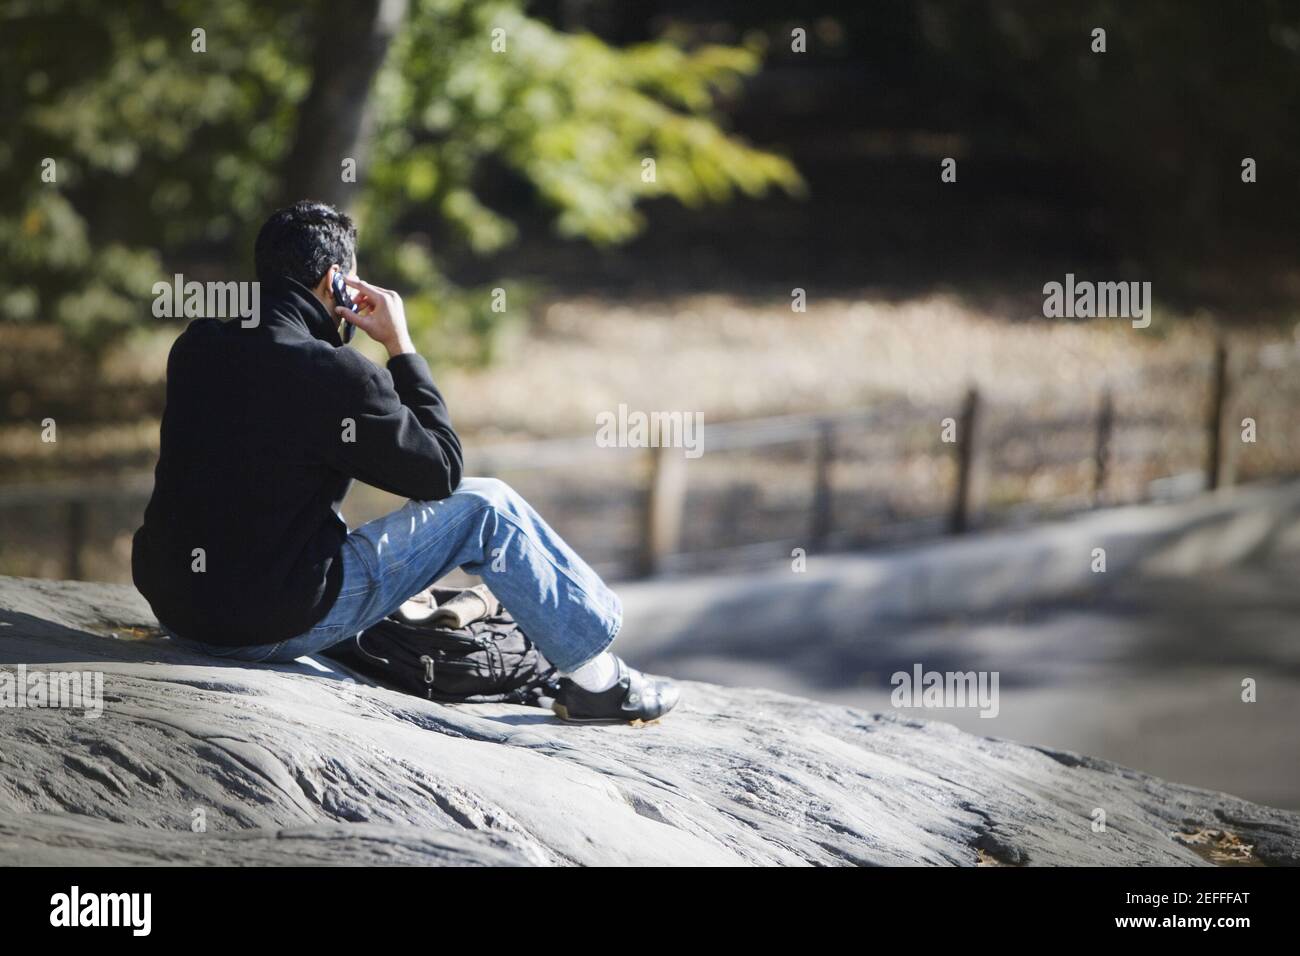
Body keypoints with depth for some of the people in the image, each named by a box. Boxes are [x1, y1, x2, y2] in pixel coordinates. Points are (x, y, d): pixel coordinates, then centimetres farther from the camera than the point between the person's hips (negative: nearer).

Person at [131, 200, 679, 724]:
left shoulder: (194, 347, 2)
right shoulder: (331, 373, -19)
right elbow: (442, 470, -6)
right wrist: (401, 347, -1)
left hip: (174, 608, 7)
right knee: (486, 508, 4)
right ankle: (593, 674, 20)